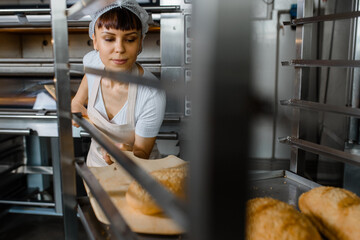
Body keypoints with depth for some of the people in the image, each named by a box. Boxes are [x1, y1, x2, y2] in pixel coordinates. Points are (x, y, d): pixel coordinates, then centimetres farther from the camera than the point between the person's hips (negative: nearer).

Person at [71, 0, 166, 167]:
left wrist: (129, 153, -38)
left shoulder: (152, 97, -30)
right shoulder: (92, 61, -15)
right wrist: (77, 102, 8)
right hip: (96, 163, 2)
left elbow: (142, 153, -20)